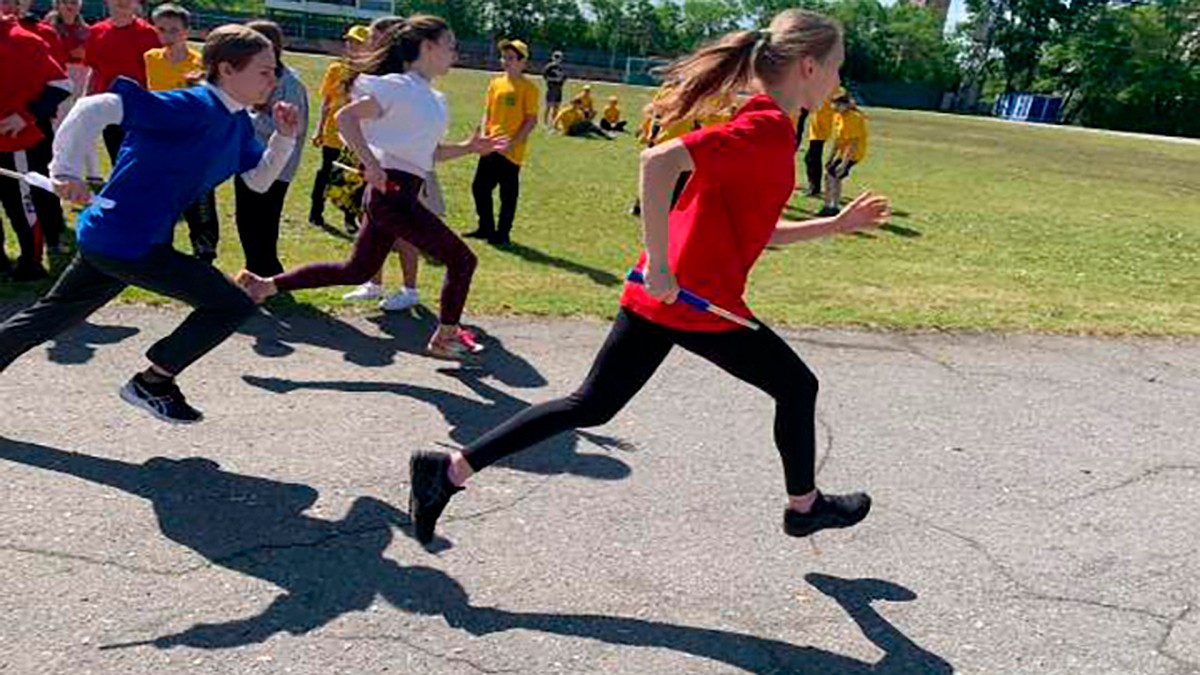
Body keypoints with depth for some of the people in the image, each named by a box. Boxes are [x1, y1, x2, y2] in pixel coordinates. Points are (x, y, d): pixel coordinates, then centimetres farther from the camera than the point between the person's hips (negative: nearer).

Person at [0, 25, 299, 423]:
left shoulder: (238, 124, 7)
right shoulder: (192, 107, -21)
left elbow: (259, 181, 15)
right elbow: (95, 108, -26)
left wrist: (285, 137, 1)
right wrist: (66, 173, -25)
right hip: (127, 243, -10)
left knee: (53, 316, 25)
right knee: (232, 306, -8)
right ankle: (152, 383, 6)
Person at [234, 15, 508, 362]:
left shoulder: (432, 98, 18)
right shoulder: (399, 86, -9)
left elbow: (430, 152, 25)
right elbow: (345, 116, -17)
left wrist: (470, 147, 13)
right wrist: (370, 162, -27)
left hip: (396, 194, 10)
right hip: (392, 191, -10)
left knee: (357, 270, 16)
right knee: (461, 259, -3)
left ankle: (263, 284, 20)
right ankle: (445, 338, 11)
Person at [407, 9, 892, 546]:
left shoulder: (754, 125, 16)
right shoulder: (766, 130, -15)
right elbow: (659, 160, -30)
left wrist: (837, 224, 23)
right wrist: (659, 266, -28)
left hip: (658, 295, 9)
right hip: (699, 302, -9)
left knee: (591, 407, 13)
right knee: (797, 387, 14)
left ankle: (451, 469, 11)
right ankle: (804, 505, 35)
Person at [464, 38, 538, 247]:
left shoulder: (528, 88, -8)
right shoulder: (495, 83, 9)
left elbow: (531, 120, -10)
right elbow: (488, 113, 14)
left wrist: (514, 141, -17)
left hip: (511, 151, -6)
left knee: (508, 193, 3)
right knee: (479, 187, 9)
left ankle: (503, 233, 14)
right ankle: (486, 228, 23)